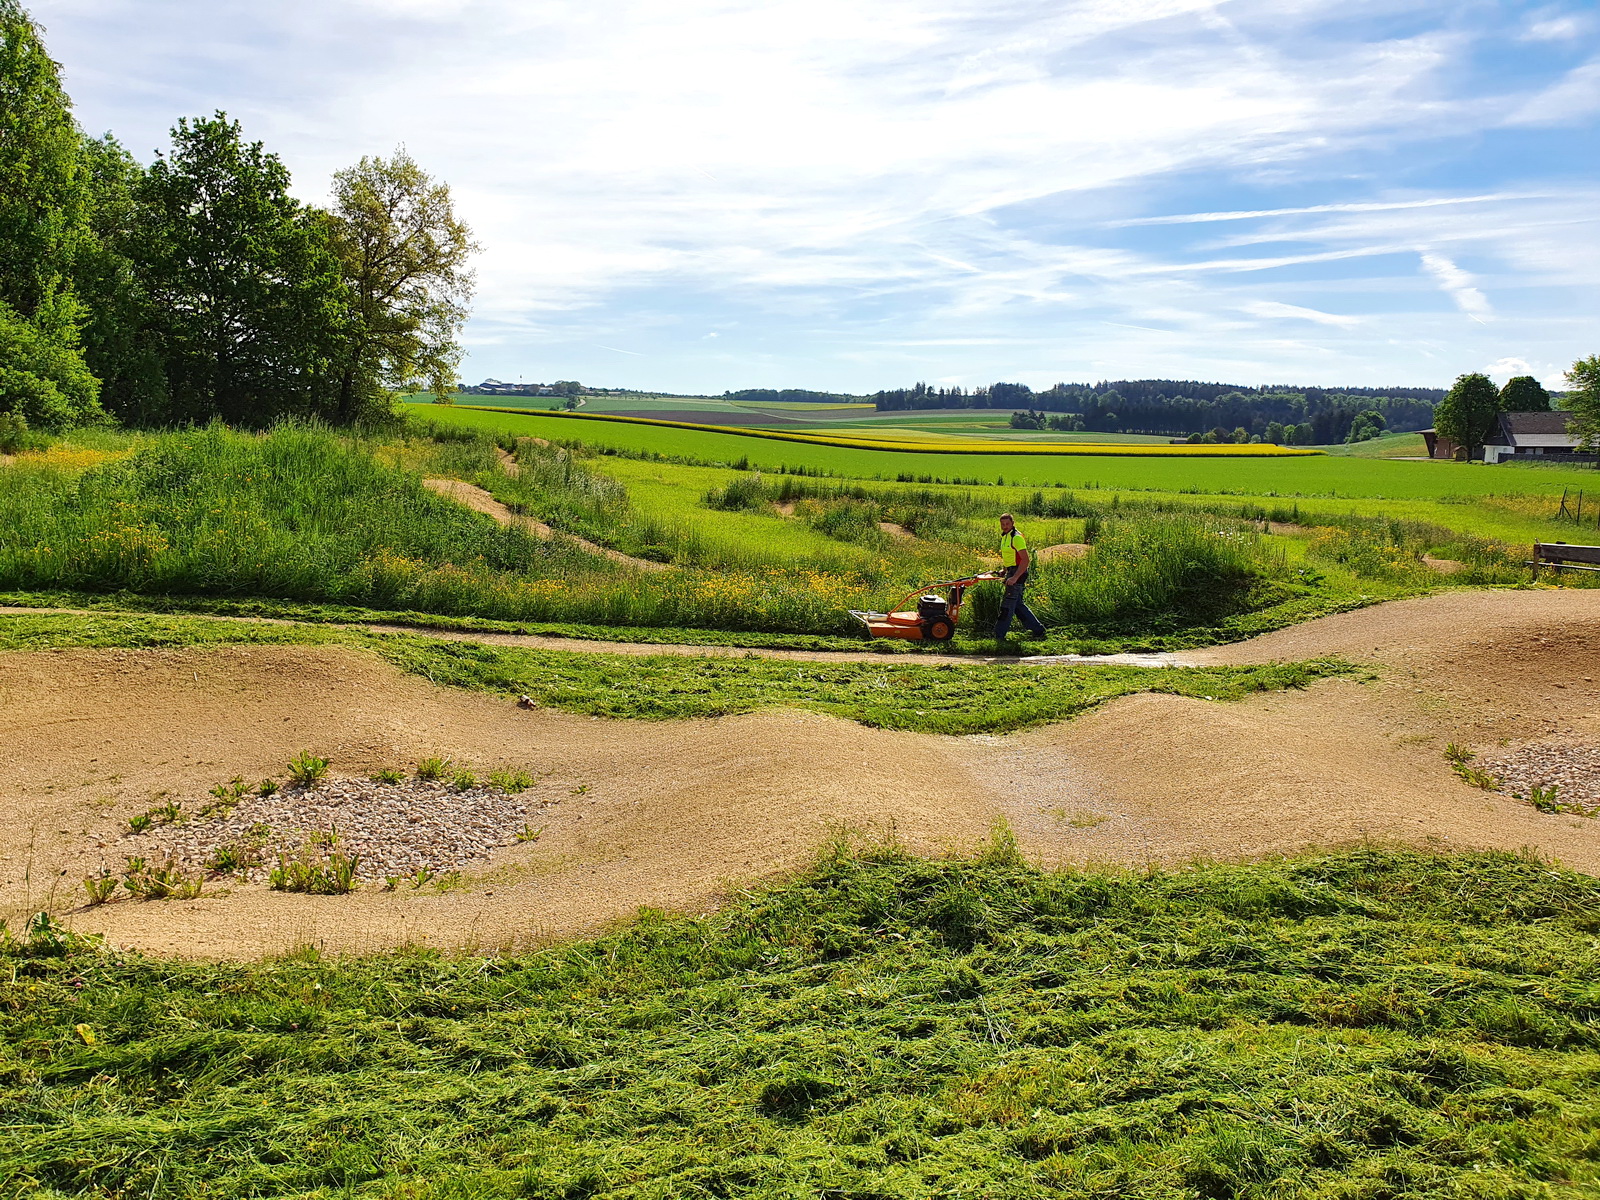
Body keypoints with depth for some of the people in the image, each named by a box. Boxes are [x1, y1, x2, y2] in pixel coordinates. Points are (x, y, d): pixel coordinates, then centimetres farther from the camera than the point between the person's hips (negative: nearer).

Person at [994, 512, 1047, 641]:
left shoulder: (1017, 537, -17)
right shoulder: (1005, 536, 12)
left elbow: (1026, 560, -23)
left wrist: (1014, 577, -28)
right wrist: (1004, 572, 18)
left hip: (1018, 572, -10)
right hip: (1011, 571, 10)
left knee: (1007, 605, -6)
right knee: (1017, 605, 14)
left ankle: (999, 635, -1)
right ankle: (1038, 629, 23)